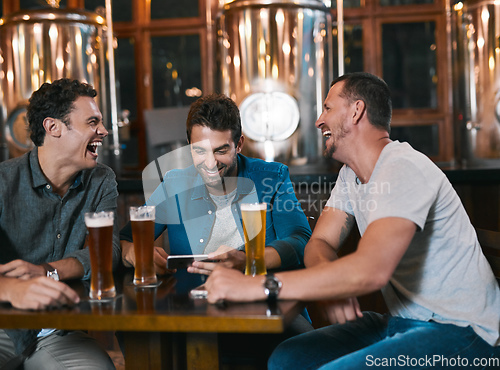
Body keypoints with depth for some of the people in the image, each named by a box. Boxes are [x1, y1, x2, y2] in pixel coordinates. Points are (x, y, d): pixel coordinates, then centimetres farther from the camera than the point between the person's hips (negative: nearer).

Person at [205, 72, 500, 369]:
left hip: (460, 330, -8)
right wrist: (332, 287, -19)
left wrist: (259, 286, -35)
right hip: (403, 321, 8)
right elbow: (320, 243, 6)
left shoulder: (403, 169, -21)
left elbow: (371, 270, -34)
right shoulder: (350, 175, 10)